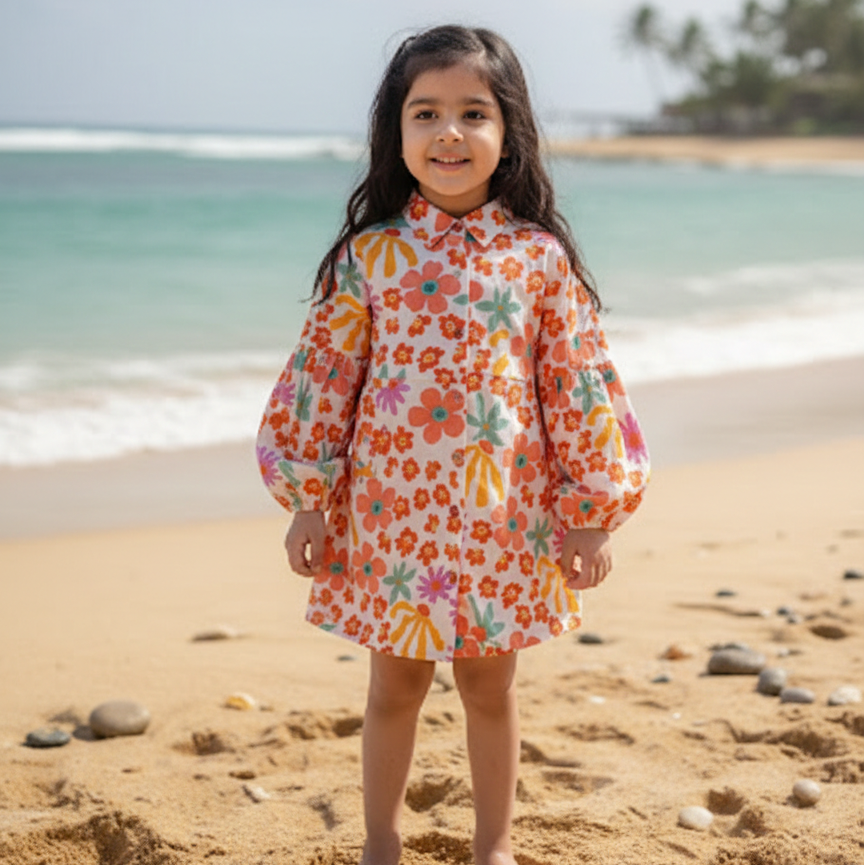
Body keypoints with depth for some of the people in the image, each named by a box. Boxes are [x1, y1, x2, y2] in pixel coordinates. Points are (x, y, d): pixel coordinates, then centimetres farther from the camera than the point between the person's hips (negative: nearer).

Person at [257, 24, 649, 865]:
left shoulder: (540, 258, -4)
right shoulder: (371, 256, -4)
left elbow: (579, 384, -1)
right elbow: (324, 377, 1)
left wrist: (591, 510, 0)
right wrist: (307, 499, 1)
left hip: (504, 523, 0)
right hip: (389, 515, 0)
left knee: (489, 688, 13)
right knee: (394, 687, 13)